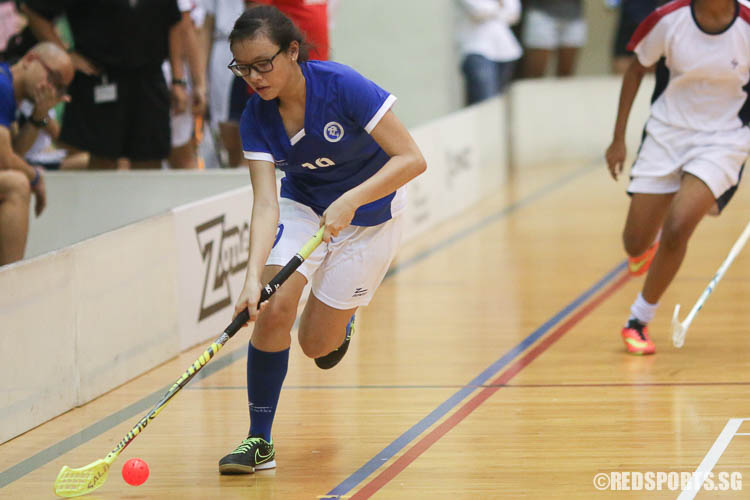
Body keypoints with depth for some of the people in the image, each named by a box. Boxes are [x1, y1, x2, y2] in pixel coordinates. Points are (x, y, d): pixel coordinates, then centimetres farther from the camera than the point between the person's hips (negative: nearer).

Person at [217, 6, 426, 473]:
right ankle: (260, 442, -7)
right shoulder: (257, 117, -18)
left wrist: (349, 201, -39)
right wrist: (254, 275, -40)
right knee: (274, 309, -21)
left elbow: (411, 159, -28)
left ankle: (341, 320, 37)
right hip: (303, 207, 3)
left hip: (369, 216, -3)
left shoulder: (343, 86, -30)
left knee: (316, 344, -2)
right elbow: (266, 203, -25)